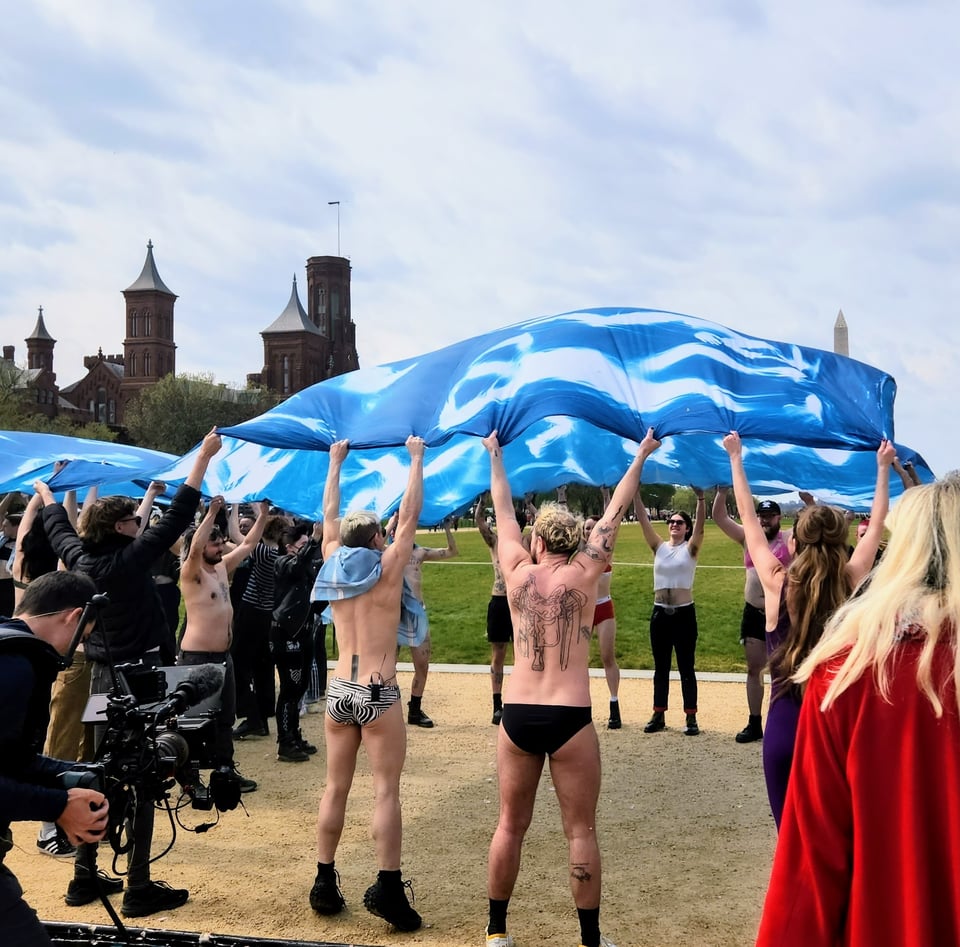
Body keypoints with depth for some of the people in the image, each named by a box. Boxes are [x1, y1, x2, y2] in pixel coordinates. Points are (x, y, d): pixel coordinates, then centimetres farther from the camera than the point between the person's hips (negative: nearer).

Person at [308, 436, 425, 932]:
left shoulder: (334, 563, 6)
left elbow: (330, 517, 18)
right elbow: (409, 515, -3)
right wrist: (416, 459, 6)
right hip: (378, 693, -5)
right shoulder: (386, 567, -6)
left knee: (335, 787, 10)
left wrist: (336, 463, 27)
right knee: (386, 789, -4)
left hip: (338, 691, 5)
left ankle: (325, 883, 14)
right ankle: (387, 887, -8)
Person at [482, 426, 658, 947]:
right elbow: (615, 512, 7)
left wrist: (495, 457, 30)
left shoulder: (518, 574, 2)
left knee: (510, 825, 13)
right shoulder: (582, 575, -2)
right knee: (580, 831, 5)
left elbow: (503, 510, 16)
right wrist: (641, 456, 18)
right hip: (569, 719, -2)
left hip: (516, 718, 3)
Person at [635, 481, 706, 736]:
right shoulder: (659, 547, 7)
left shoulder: (691, 549, -1)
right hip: (660, 613, 3)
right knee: (661, 668, 10)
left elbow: (700, 526, -17)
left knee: (686, 668, 3)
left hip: (684, 613, -3)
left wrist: (700, 497, -30)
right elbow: (643, 520, -1)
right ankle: (659, 715, 17)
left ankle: (691, 718, 8)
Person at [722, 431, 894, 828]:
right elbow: (876, 524, 13)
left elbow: (748, 517, 4)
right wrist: (883, 467, 26)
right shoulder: (851, 584, -3)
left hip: (785, 726, -1)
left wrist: (736, 457, 16)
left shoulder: (778, 584, -7)